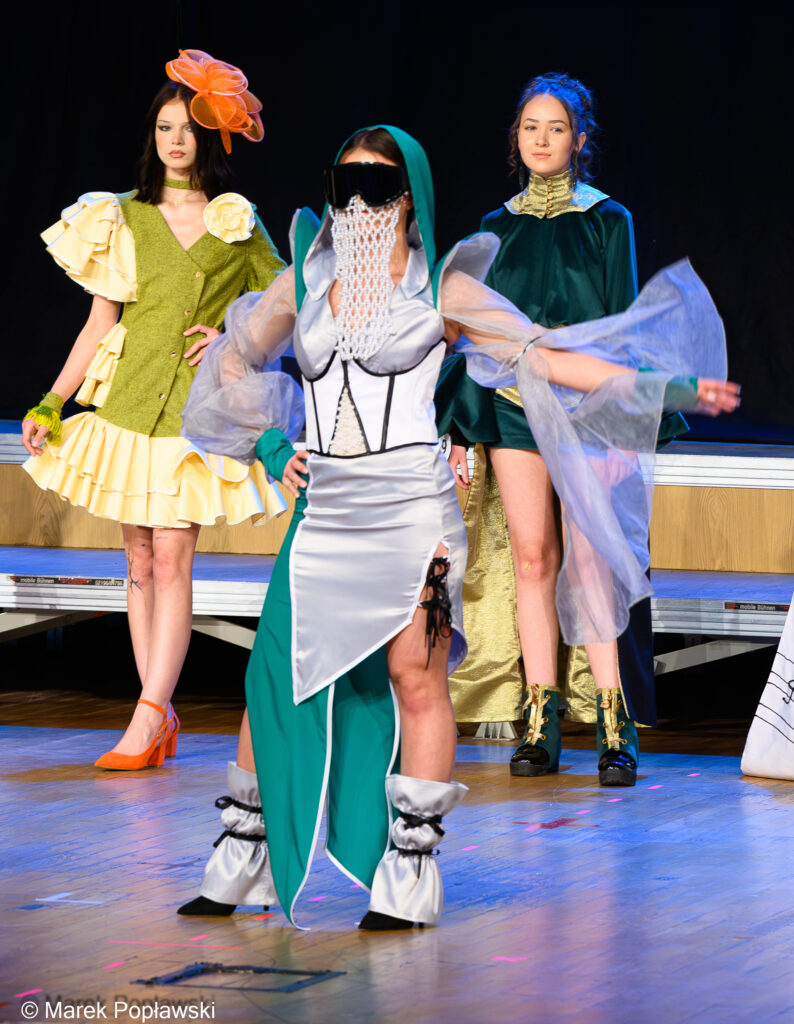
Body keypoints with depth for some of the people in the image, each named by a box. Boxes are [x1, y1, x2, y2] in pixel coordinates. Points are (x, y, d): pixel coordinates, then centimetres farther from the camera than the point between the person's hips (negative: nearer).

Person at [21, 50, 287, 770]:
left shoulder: (238, 224, 7)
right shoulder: (124, 219, 10)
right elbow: (100, 324, 10)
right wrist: (49, 406, 5)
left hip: (201, 405, -2)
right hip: (130, 400, 2)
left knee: (171, 557, -11)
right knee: (140, 559, 2)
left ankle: (147, 721, -14)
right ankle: (163, 719, 6)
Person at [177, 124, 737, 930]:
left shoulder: (440, 287, 1)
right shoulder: (305, 279, 10)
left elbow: (546, 357, -1)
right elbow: (233, 361, 23)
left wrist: (662, 387, -8)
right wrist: (270, 448, 12)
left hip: (412, 508, -3)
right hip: (324, 510, 4)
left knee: (415, 677, -5)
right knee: (276, 676, 3)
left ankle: (409, 876, 1)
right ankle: (239, 860, 15)